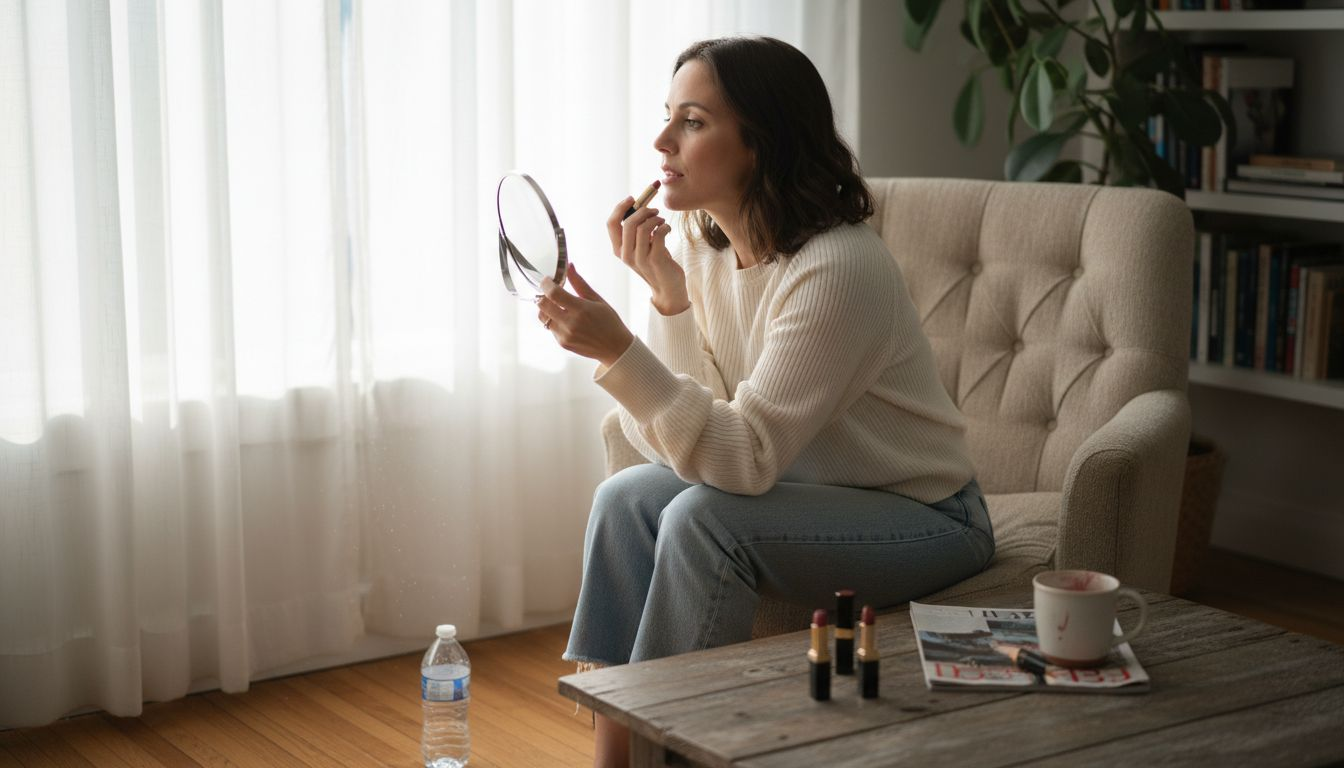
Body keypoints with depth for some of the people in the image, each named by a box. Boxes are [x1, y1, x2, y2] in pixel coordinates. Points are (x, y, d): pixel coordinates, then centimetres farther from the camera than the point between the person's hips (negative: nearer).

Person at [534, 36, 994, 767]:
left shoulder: (838, 267, -26)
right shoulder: (702, 242, -4)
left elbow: (745, 460, -30)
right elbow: (673, 439, -6)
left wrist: (618, 351, -39)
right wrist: (666, 296, -18)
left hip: (923, 517, -7)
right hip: (808, 494, 7)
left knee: (703, 520, -27)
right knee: (626, 498, -10)